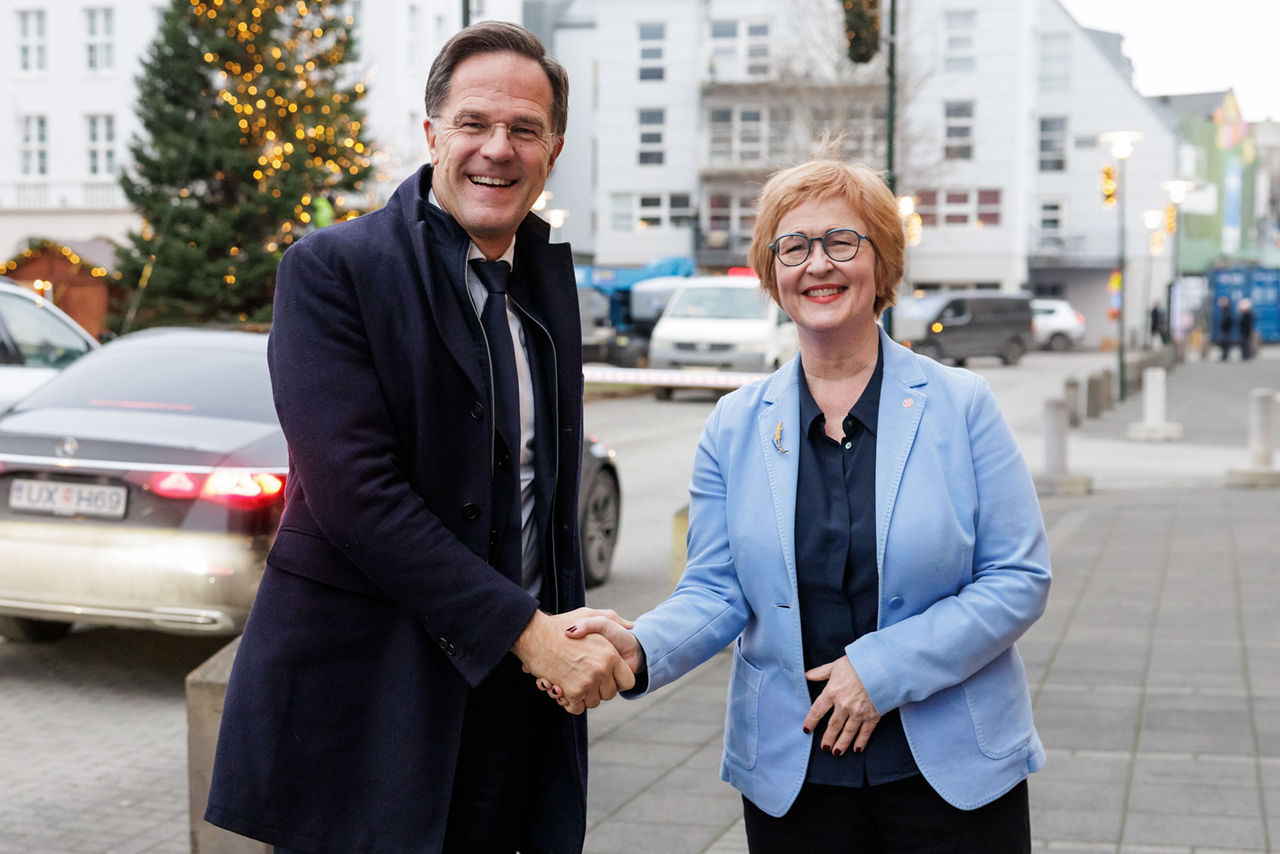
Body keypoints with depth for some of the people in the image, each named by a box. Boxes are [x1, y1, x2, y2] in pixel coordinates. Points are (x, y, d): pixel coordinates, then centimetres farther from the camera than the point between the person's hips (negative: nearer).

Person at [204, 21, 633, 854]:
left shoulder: (549, 272, 12)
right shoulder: (334, 268, -9)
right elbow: (354, 488, -18)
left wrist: (569, 633, 3)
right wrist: (525, 631, -18)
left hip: (513, 687, 6)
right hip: (365, 694, -5)